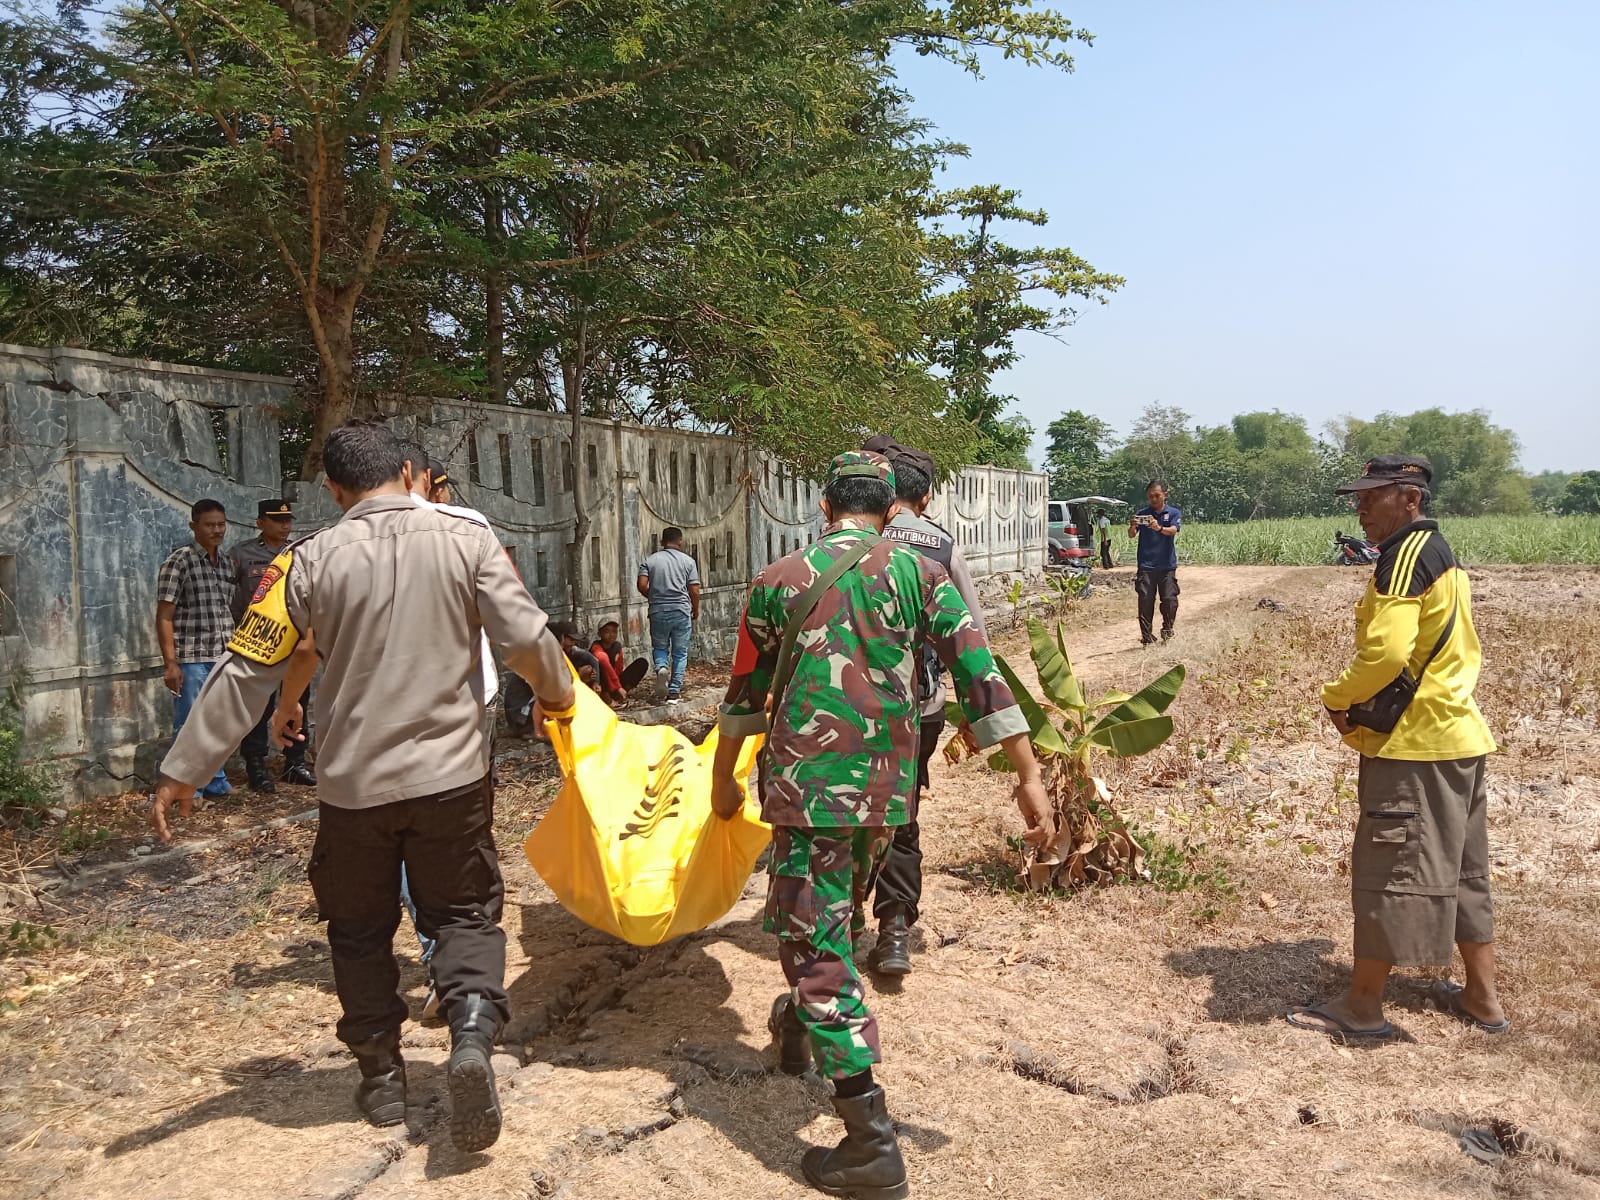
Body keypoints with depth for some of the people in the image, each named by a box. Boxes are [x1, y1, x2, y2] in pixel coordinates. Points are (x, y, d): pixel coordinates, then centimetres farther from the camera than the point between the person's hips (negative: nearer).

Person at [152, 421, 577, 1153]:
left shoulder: (312, 560, -5)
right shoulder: (466, 540, -6)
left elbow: (246, 673, -5)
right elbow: (526, 637, -9)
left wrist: (181, 771, 2)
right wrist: (557, 695, 11)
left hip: (353, 784, 0)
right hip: (451, 776, 0)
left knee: (360, 931, 20)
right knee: (465, 914, 15)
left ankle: (382, 1078, 28)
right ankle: (472, 1031, -10)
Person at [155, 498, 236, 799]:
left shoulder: (227, 563, 12)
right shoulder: (179, 562, -7)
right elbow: (164, 617, -9)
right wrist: (170, 663, -14)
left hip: (223, 658, 6)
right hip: (191, 659, -6)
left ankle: (216, 782, 24)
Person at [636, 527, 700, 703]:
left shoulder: (650, 561, 4)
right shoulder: (688, 561, 2)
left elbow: (642, 585, -6)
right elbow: (694, 591, -2)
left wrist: (654, 598, 14)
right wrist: (695, 612, 13)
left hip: (658, 611, 1)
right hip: (682, 611, -1)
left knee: (659, 647, 19)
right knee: (680, 653, 9)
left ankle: (661, 667, -12)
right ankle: (674, 692, 6)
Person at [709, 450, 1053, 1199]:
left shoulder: (778, 580, -1)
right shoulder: (919, 573, -1)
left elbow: (745, 695, 7)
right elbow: (980, 677, -8)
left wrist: (723, 781, 20)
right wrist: (1029, 777, -4)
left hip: (806, 787, -3)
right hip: (887, 788, 3)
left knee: (815, 947, 1)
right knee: (841, 920, 25)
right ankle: (798, 1032, 50)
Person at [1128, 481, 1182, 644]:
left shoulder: (1173, 513, 3)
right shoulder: (1142, 513, 6)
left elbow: (1173, 530, -16)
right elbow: (1131, 535, -4)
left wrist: (1159, 528, -38)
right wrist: (1132, 527, -29)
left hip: (1167, 565, 0)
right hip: (1146, 565, 0)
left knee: (1169, 600, -2)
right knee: (1145, 601, -3)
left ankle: (1167, 630, 16)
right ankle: (1146, 636, 2)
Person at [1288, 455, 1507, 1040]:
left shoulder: (1407, 553, -16)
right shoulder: (1441, 555, 16)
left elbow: (1386, 652, -26)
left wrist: (1337, 697, -9)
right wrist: (1364, 703, 10)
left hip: (1412, 747, -10)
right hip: (1458, 736, 10)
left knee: (1387, 870, -2)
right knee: (1461, 870, 17)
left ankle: (1363, 1006, 7)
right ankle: (1482, 998, 27)